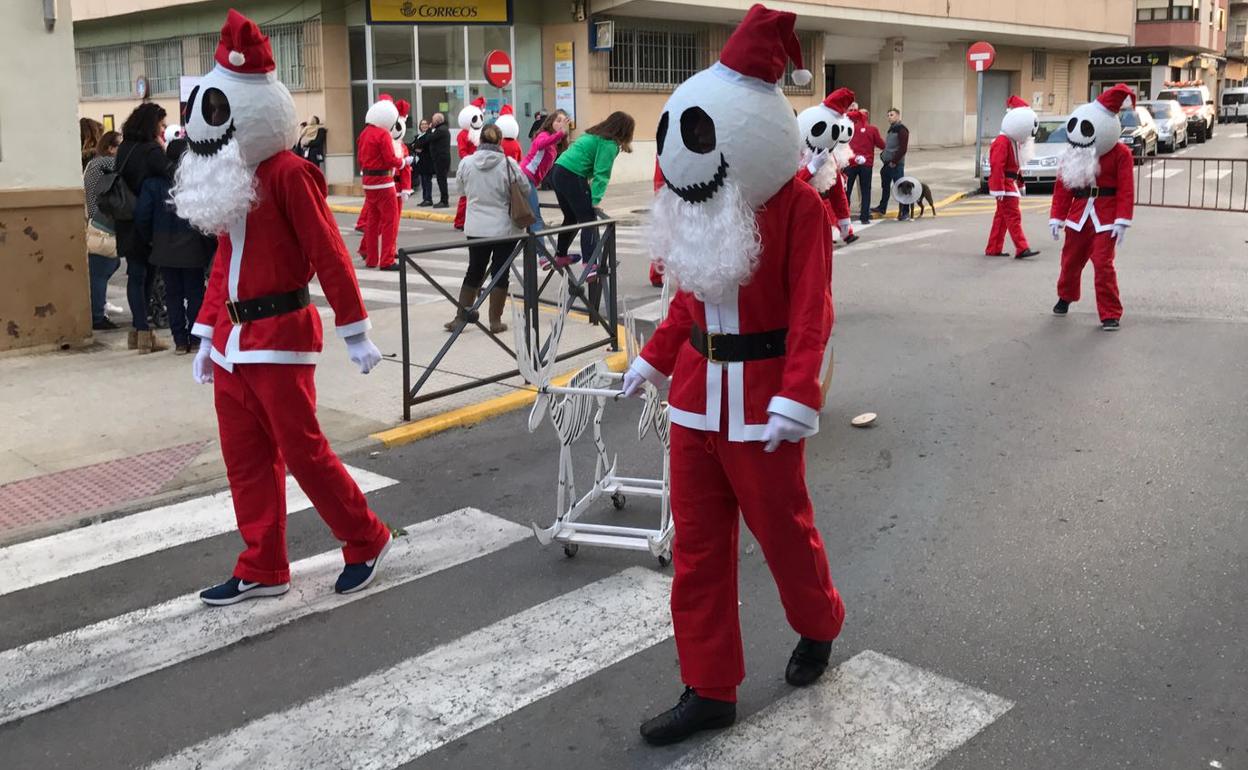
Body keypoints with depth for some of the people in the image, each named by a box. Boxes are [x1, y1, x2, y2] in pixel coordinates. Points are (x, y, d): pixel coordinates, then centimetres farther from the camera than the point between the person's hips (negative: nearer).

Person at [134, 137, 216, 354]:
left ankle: (180, 341, 10)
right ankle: (196, 339, 7)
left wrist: (150, 238, 10)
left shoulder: (154, 182, -1)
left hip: (164, 248, 2)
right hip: (193, 248, -2)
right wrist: (211, 245, -2)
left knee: (173, 294, 10)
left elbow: (142, 215, -4)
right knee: (195, 293, 8)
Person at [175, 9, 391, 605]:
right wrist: (206, 335, 18)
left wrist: (355, 333, -14)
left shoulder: (287, 173, -12)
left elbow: (329, 255, -14)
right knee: (245, 460, 10)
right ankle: (263, 569, 21)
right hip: (232, 339, 9)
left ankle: (367, 540, 16)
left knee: (303, 451, -2)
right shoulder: (228, 176, 13)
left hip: (280, 336, -8)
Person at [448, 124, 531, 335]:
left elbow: (462, 188, 9)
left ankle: (460, 317, 18)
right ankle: (495, 321, 11)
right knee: (500, 273, 6)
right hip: (504, 227, -3)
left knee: (474, 271, 14)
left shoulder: (466, 163, -5)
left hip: (476, 228, 3)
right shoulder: (509, 164, -11)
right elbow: (525, 189, -2)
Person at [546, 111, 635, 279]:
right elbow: (601, 174, -16)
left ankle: (560, 256, 36)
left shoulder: (594, 134, 20)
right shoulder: (609, 144, -8)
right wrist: (595, 200, -19)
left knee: (571, 217, 23)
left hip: (558, 171, 9)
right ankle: (591, 265, -16)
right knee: (589, 220, -6)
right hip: (572, 177, -9)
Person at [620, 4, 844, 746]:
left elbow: (811, 311, -18)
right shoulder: (701, 203, 7)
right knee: (697, 546, 8)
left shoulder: (798, 205, -13)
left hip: (761, 397, -6)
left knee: (782, 528, 10)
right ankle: (710, 690, 20)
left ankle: (820, 627, 42)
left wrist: (798, 399, -26)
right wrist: (653, 358, 18)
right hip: (697, 393, 7)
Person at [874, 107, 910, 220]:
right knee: (885, 186, 17)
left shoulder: (902, 130, -12)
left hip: (896, 164, -9)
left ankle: (905, 212, -3)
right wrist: (883, 156, 13)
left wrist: (894, 161, -19)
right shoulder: (891, 129, 17)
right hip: (887, 163, 9)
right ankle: (882, 208, 30)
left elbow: (903, 148, -19)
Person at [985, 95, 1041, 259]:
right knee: (1013, 217, -12)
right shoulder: (1002, 142, -17)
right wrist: (999, 189, -27)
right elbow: (997, 166, -24)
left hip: (1011, 183, 10)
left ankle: (993, 249, 18)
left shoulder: (1015, 142, 16)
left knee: (1002, 217, 12)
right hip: (1004, 184, -10)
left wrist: (1020, 184, 25)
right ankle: (1022, 249, -14)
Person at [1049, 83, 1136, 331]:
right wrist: (1056, 217, 4)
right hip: (1079, 215, 5)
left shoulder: (1120, 154, -7)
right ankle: (1066, 296, 43)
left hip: (1106, 217, -4)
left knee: (1103, 264, -12)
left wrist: (1122, 221, -17)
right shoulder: (1072, 154, 5)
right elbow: (1062, 188, 8)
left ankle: (1110, 313, -4)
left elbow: (1126, 190, -11)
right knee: (1070, 260, 15)